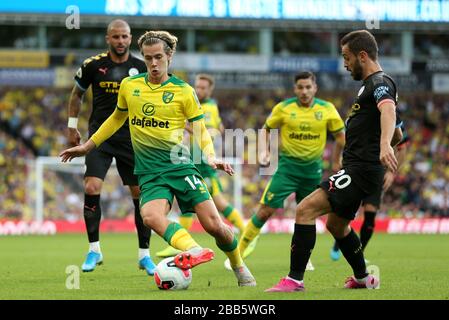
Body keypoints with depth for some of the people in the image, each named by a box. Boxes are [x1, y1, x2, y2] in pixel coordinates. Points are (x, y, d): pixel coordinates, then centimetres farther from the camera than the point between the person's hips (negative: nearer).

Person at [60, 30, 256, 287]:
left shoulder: (184, 91, 1)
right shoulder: (129, 86, 9)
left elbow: (201, 131, 4)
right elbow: (117, 118, 25)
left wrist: (211, 157, -15)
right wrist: (87, 146, 27)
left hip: (181, 165, -2)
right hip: (150, 173, 2)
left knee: (214, 225, -8)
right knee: (151, 217, -31)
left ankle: (240, 269, 17)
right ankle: (193, 250, -48)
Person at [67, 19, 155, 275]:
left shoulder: (141, 68, 1)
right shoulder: (93, 65, -1)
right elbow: (77, 94, 15)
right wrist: (72, 126, 13)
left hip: (131, 137, 1)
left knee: (141, 194, -1)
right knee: (91, 188, -16)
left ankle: (144, 255, 11)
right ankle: (94, 249, -2)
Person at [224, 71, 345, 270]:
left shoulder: (327, 109, -3)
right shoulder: (283, 108, -5)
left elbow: (340, 135, 9)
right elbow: (267, 128, 11)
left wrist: (336, 161, 10)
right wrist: (266, 150, 0)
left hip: (313, 168, 2)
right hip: (288, 166, -2)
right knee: (266, 210, -9)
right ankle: (238, 253, -4)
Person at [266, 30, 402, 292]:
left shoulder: (380, 82, -13)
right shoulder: (372, 84, 19)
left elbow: (388, 109, -36)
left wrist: (384, 146, -53)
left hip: (360, 170, -11)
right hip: (358, 169, 11)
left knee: (305, 210, -17)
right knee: (336, 224, 27)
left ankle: (295, 279, -18)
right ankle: (364, 278, 40)